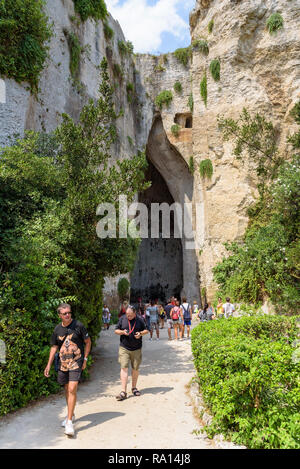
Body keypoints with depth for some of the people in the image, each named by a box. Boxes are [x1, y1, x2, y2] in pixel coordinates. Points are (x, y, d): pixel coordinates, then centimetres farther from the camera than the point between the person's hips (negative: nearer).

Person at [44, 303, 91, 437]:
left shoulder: (78, 325, -8)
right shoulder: (57, 329, 3)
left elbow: (88, 342, 0)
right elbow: (54, 347, 12)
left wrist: (85, 359, -4)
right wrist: (49, 365, 7)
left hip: (76, 362, -4)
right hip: (63, 363, 4)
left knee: (72, 390, -13)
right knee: (67, 390, 16)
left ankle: (69, 422, -6)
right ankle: (71, 415, 35)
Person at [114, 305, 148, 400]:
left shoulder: (140, 319, -1)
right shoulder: (122, 319, 1)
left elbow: (146, 330, 7)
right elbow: (116, 330, 5)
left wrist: (140, 333, -13)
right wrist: (122, 332, -15)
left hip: (136, 349, 1)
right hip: (124, 348, 0)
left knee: (135, 369, 10)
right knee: (124, 368, -8)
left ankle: (134, 388, 29)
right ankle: (123, 392, -5)